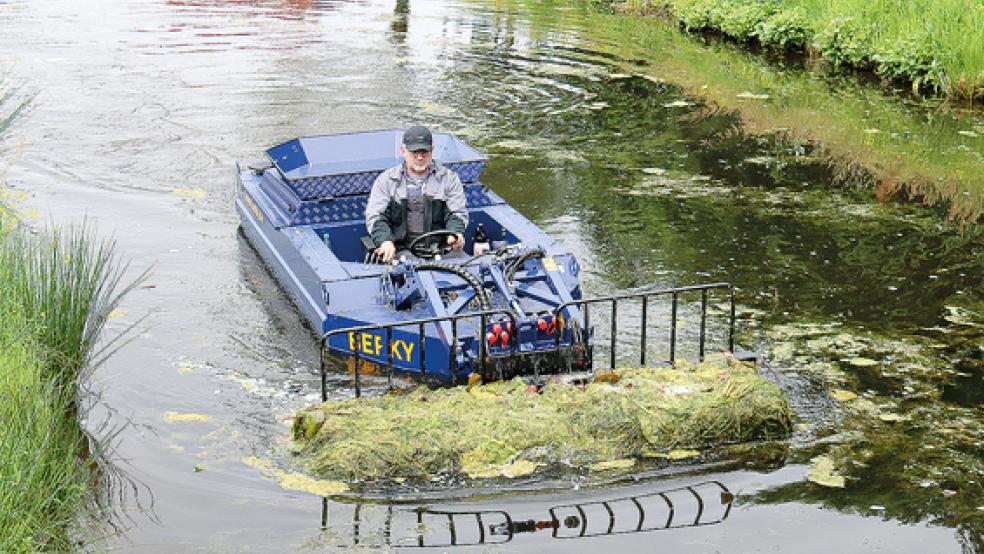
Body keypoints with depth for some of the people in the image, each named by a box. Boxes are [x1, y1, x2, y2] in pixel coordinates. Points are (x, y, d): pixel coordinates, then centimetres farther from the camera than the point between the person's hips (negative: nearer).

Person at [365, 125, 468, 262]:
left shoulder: (449, 178, 13)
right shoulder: (386, 180, 12)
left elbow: (458, 213, 8)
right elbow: (374, 216, 5)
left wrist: (455, 234, -17)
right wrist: (385, 241, -16)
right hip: (399, 250, 0)